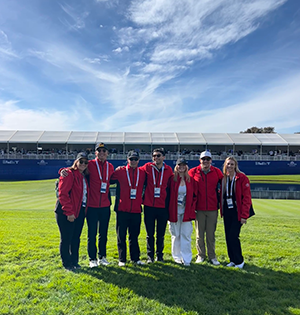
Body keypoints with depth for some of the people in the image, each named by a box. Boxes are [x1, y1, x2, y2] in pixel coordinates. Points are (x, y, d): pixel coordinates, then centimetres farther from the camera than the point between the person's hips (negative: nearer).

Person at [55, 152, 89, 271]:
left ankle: (74, 261, 29)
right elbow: (63, 194, -17)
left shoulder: (84, 176, 13)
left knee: (76, 238, 15)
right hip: (66, 213, -7)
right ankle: (67, 264, 20)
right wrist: (69, 212, -18)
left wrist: (84, 210, 8)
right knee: (66, 239, 5)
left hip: (80, 211, 8)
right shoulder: (69, 173, -12)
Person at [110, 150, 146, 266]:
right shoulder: (120, 172, -2)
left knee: (134, 236, 13)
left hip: (136, 210, 2)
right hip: (122, 209, -2)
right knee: (121, 236, 7)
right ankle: (122, 259, 21)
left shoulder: (142, 172, 5)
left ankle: (135, 258, 27)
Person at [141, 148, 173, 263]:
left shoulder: (168, 170, 2)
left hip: (163, 207, 1)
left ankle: (160, 255, 28)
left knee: (161, 234, 11)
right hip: (149, 206, -1)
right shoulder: (147, 167, -2)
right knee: (150, 234, 9)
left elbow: (170, 187, 9)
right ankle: (150, 256, 24)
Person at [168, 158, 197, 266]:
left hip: (186, 212, 1)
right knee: (176, 235, 9)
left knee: (186, 235, 1)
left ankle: (186, 259, 12)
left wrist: (191, 209, 0)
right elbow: (168, 195, 2)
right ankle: (177, 257, 24)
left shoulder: (190, 180, 4)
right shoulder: (172, 179, -1)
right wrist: (169, 211, -1)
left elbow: (194, 196, 8)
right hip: (174, 211, 0)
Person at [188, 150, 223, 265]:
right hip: (199, 208, 0)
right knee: (199, 233, 8)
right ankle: (201, 255, 23)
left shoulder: (216, 172, 2)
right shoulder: (193, 172, -1)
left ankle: (212, 256, 22)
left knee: (211, 234, 9)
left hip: (213, 208, 1)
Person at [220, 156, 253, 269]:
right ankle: (233, 260, 25)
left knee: (233, 236, -6)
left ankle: (239, 261, 15)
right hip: (227, 211, 5)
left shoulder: (242, 178, -9)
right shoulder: (224, 179, 7)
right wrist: (222, 211, 6)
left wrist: (244, 215, -14)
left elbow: (247, 197, -12)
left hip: (237, 211, -5)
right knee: (228, 236, 10)